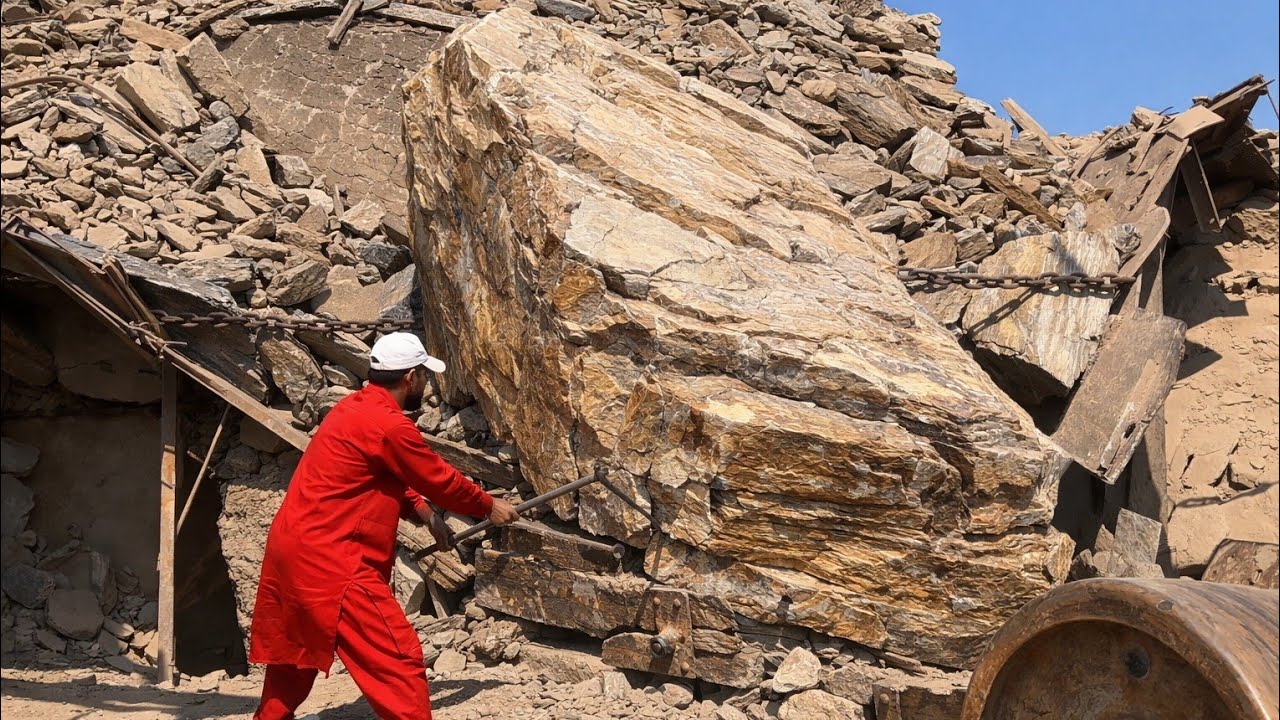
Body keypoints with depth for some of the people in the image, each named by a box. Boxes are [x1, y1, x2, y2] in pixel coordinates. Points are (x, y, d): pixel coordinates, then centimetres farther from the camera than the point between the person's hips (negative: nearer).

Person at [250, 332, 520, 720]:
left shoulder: (355, 407, 11)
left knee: (296, 648, 27)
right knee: (399, 660, -7)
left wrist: (425, 514, 9)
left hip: (291, 549, 10)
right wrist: (489, 507, 9)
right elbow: (441, 479, -7)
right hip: (328, 561, -10)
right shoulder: (389, 425, -18)